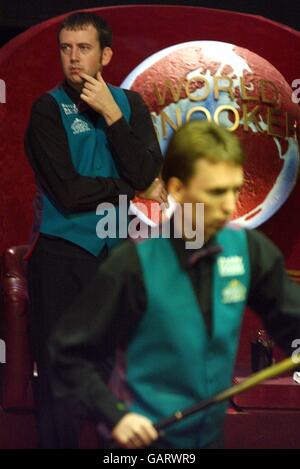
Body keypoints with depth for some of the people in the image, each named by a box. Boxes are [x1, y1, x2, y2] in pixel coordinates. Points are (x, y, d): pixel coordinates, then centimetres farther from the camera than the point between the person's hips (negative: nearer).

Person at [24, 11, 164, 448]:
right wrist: (135, 190, -4)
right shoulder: (48, 109, -5)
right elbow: (69, 192, -13)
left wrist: (111, 114, -13)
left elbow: (145, 173, -7)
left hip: (119, 249, 3)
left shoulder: (129, 104, 7)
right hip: (63, 253, -3)